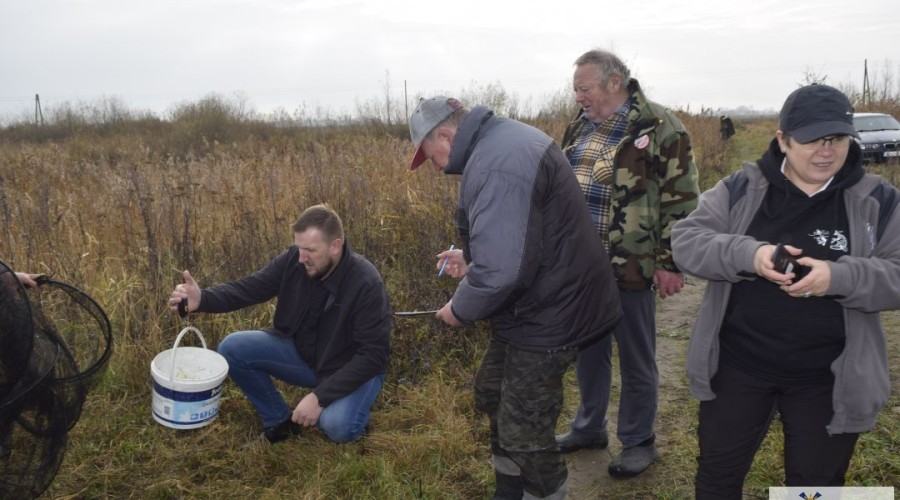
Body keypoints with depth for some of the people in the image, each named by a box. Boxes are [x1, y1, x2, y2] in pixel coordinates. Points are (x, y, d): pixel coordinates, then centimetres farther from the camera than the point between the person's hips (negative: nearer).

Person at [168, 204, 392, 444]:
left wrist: (319, 397, -31)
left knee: (336, 426, -33)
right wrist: (202, 299, -34)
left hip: (352, 368, -5)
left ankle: (349, 407, 5)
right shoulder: (293, 259, -15)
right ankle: (281, 420, 6)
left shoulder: (366, 284, -29)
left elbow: (373, 354, -28)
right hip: (301, 351, 6)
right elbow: (249, 287, -13)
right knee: (233, 348, -10)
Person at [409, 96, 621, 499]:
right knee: (492, 394, 24)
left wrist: (460, 309, -15)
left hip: (548, 315, -11)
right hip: (542, 302, 11)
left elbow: (502, 270, -32)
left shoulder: (497, 165, -27)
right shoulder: (504, 140, 8)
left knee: (525, 433, 2)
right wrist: (471, 259, 13)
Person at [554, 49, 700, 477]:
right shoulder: (580, 126, 10)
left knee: (635, 358, 8)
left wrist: (671, 263, -14)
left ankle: (638, 442, 26)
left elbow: (681, 200, -12)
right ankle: (589, 427, 36)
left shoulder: (659, 128, -11)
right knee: (587, 349, 18)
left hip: (630, 266, -6)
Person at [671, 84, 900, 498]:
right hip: (737, 365, 0)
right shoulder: (741, 188, -4)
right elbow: (685, 240, -9)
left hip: (827, 380, 0)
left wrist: (839, 277, -25)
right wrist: (749, 254, -26)